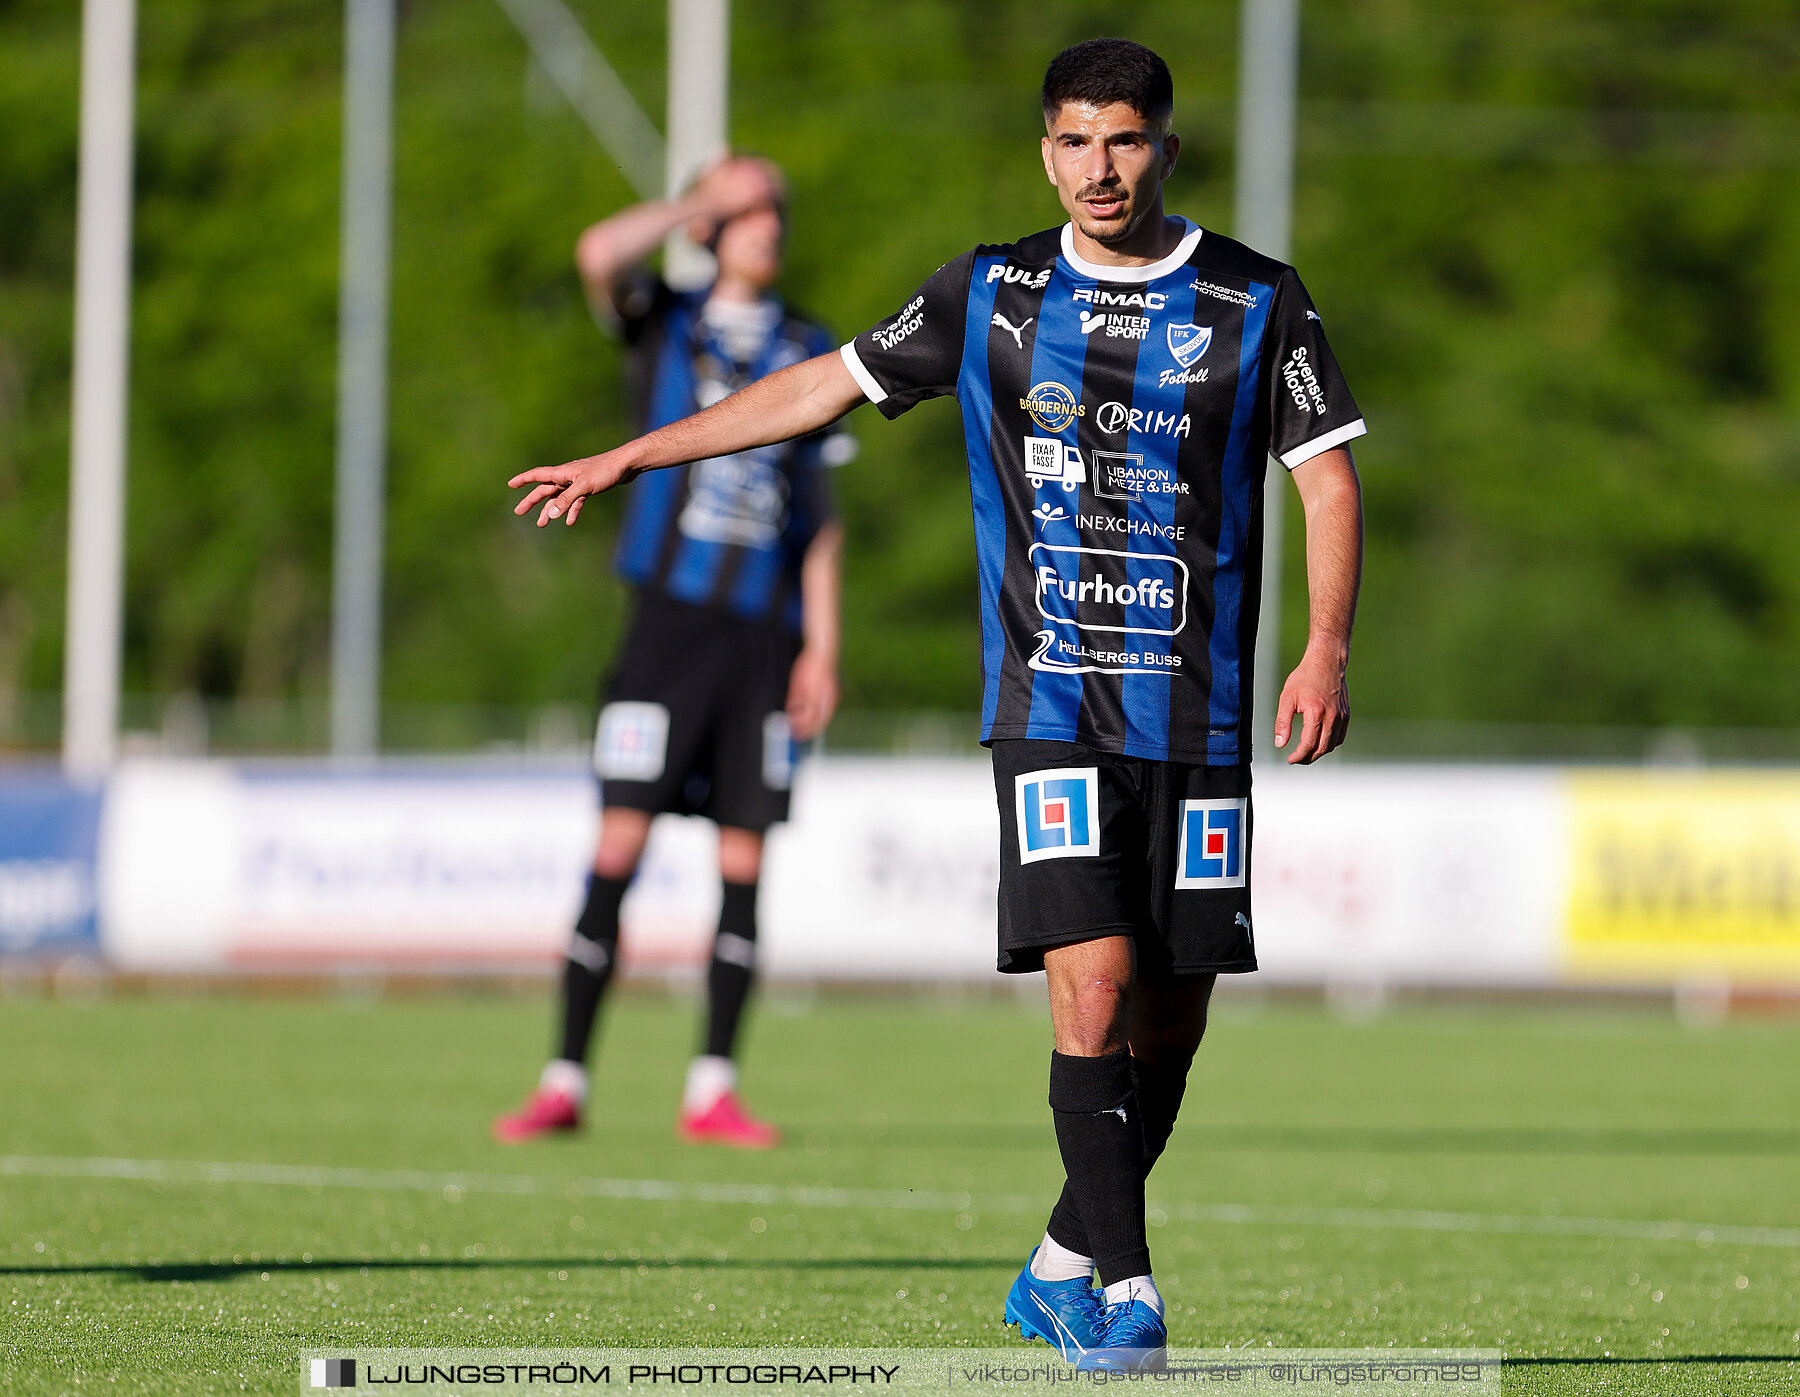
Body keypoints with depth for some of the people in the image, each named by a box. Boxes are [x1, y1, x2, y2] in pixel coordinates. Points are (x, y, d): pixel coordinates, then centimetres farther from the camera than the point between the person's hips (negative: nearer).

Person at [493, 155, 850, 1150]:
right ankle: (565, 1082, -3)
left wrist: (822, 647, 6)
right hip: (669, 618, -2)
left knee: (743, 862, 0)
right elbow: (600, 256, -16)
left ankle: (712, 1090, 5)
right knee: (619, 844, -8)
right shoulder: (667, 325, 7)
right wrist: (695, 205, -5)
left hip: (764, 634, 2)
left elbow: (818, 516, 13)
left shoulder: (807, 352, 13)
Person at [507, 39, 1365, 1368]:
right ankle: (1128, 1293, -14)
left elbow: (1329, 476, 2)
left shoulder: (1258, 302, 3)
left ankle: (1063, 1268, 22)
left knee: (1171, 1012, 4)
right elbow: (828, 385, 15)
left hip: (1197, 710, 1)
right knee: (1093, 980, -16)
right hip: (1050, 702, -1)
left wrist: (1328, 646, -13)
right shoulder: (991, 293, 7)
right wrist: (629, 458, 15)